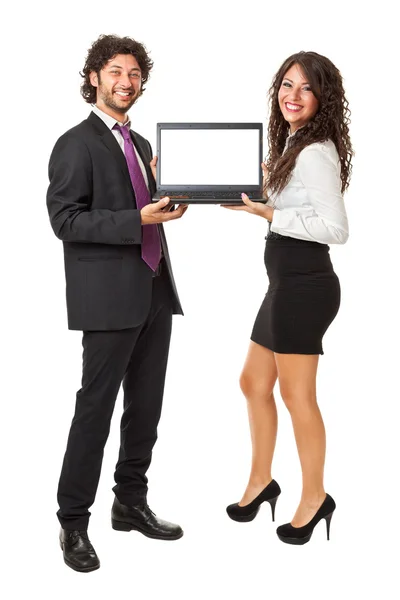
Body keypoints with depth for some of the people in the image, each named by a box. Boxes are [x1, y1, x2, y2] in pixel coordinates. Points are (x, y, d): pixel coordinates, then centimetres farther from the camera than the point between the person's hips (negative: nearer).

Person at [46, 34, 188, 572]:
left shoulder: (141, 145, 18)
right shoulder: (76, 144, -6)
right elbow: (66, 220, -14)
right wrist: (140, 219, -21)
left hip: (154, 293, 8)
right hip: (109, 297, -7)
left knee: (146, 407, 12)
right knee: (96, 407, -3)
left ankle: (131, 503, 26)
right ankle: (74, 522, 8)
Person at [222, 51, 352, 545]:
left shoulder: (316, 153, -16)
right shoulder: (293, 145, 14)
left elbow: (335, 228, -22)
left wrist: (268, 214, -18)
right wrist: (263, 182, 9)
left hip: (304, 285, -10)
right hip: (285, 281, 10)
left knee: (297, 394, 2)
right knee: (254, 384, 17)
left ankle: (314, 496, 19)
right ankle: (261, 481, 33)